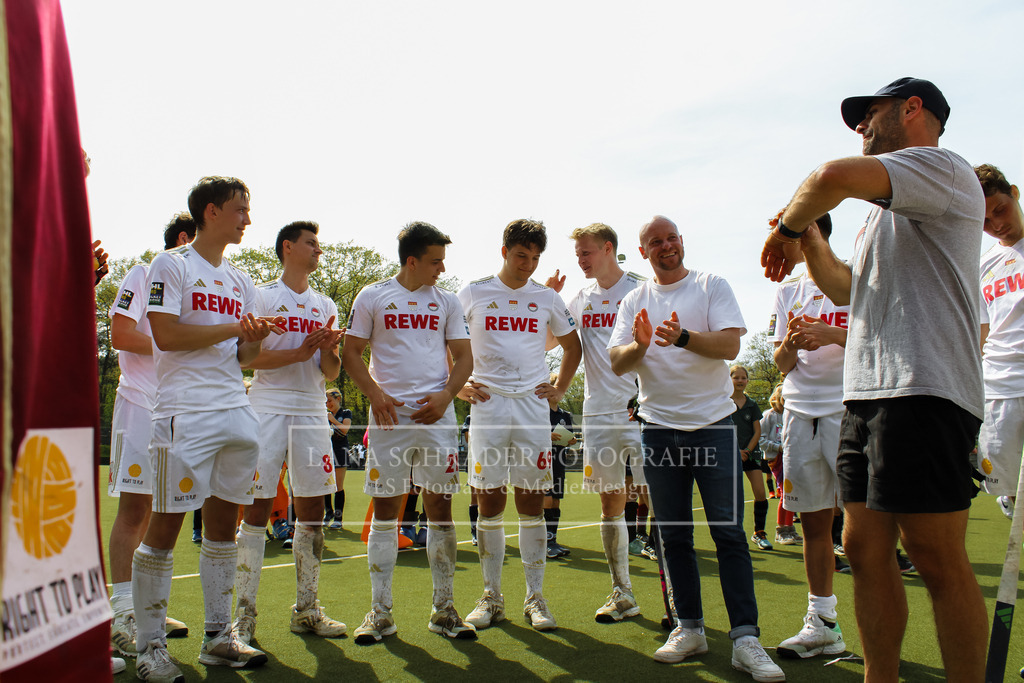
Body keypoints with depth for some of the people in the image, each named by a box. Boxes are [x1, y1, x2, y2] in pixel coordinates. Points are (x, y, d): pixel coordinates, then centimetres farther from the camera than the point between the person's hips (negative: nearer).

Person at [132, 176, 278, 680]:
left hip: (236, 410, 7)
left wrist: (254, 340, -1)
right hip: (185, 412, -7)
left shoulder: (240, 281, 18)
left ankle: (218, 638, 20)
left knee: (223, 525, 10)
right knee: (165, 526, -4)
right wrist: (234, 327, -9)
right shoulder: (171, 265, -1)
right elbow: (166, 335, -13)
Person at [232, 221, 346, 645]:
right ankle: (244, 614, 2)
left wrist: (328, 349, -8)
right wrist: (299, 353, -16)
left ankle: (306, 610, 15)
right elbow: (246, 358, -6)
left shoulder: (325, 305, 17)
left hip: (312, 413, 5)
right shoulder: (260, 296, 4)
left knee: (312, 509, 5)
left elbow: (331, 373, 14)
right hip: (268, 410, -4)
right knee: (258, 508, -6)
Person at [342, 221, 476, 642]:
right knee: (385, 509, 1)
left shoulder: (446, 302, 12)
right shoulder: (372, 297, 5)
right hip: (390, 414, -2)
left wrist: (446, 395, -6)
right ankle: (380, 612, 10)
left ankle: (443, 609, 12)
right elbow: (351, 353, 5)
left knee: (440, 507, 3)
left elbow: (463, 357, 11)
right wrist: (375, 394, -10)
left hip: (436, 415, 2)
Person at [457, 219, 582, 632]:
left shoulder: (547, 298, 10)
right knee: (489, 501, 1)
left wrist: (561, 388, 12)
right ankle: (491, 597, 13)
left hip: (532, 403, 1)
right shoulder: (473, 294, 5)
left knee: (531, 502, 3)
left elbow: (572, 346, 23)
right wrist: (457, 385, 3)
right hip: (487, 404, -1)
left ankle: (535, 598, 11)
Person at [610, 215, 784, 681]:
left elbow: (730, 345, -11)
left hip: (713, 423, -3)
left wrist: (682, 337, -27)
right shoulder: (634, 301, 10)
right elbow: (617, 363, 2)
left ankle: (745, 638, -1)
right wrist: (640, 345, -20)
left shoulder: (712, 286, 2)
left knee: (729, 531, -5)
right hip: (658, 428, 3)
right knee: (674, 535, 8)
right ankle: (689, 629, 19)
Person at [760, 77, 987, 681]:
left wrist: (785, 227, -4)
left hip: (923, 391, -10)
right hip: (867, 394, 10)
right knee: (865, 548, 8)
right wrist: (808, 238, 19)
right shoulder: (890, 207, 27)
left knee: (937, 558, -6)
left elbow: (832, 178, -21)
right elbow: (847, 290, 32)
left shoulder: (941, 166, -3)